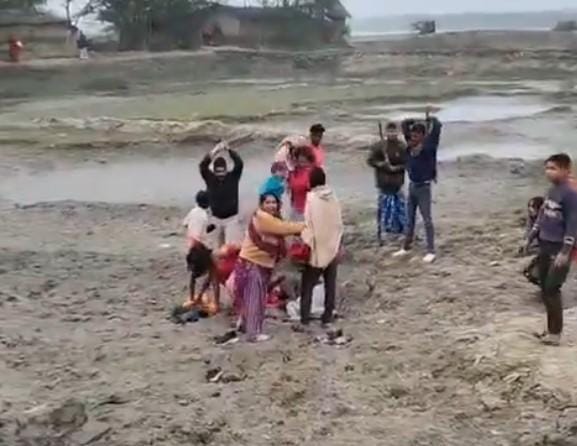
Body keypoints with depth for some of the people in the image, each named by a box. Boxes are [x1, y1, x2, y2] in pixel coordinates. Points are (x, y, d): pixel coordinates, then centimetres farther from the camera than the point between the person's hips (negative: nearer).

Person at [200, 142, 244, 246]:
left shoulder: (233, 176, -7)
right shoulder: (210, 178, -5)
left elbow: (240, 163, -23)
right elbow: (202, 166, -23)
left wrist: (229, 150, -37)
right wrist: (212, 153, -41)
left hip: (231, 218, -2)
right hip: (216, 218, 2)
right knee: (220, 246, 13)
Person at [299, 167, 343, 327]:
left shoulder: (311, 198, -14)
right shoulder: (333, 197, 1)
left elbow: (308, 224, -16)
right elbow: (339, 224, 5)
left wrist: (306, 244, -9)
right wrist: (338, 245, 14)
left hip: (316, 248, -4)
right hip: (332, 247, 4)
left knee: (308, 284, 7)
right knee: (330, 283, 12)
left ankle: (305, 316, 7)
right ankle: (328, 315, 16)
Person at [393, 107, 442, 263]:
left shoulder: (428, 146, -14)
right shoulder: (411, 145, 2)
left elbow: (437, 127, -24)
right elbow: (405, 124, 12)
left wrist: (429, 118, -9)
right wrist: (413, 122, 2)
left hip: (424, 187, -7)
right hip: (412, 186, 7)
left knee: (427, 220, -1)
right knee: (410, 219, 15)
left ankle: (431, 252, 5)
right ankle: (406, 247, 27)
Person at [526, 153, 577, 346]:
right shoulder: (551, 191, 10)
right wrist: (530, 238, 18)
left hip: (559, 248, -8)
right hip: (545, 245, 8)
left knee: (552, 289, -6)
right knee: (544, 289, 11)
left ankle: (555, 333, 4)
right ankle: (551, 328, 22)